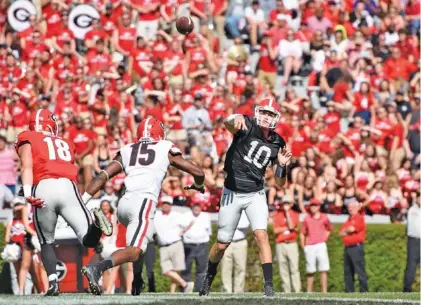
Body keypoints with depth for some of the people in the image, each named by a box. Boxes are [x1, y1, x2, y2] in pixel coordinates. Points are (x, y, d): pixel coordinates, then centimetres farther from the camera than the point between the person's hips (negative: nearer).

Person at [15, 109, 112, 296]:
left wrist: (27, 193, -10)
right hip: (68, 187, 1)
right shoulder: (65, 143, 33)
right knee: (89, 239, -4)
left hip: (43, 189, -1)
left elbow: (27, 166, 3)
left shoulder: (27, 139, 20)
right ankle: (95, 223, -38)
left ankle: (53, 281, -3)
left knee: (46, 242, 18)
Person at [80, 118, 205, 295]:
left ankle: (136, 286, 25)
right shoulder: (166, 149, 18)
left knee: (139, 241, 32)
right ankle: (97, 268, -40)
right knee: (134, 251, -17)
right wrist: (197, 186, 44)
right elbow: (197, 172, 21)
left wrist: (82, 202, 10)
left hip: (124, 203, 5)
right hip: (144, 202, -5)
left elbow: (102, 177, 12)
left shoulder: (127, 151, 23)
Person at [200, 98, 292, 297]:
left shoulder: (277, 144, -1)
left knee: (261, 235, -18)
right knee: (222, 243, 9)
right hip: (232, 193, -2)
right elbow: (228, 123, -39)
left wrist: (282, 166, -16)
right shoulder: (247, 127, -12)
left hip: (255, 195, 2)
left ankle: (269, 285, -20)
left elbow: (279, 183, 5)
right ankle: (209, 277, 36)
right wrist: (235, 119, -63)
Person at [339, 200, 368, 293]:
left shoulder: (360, 218, -3)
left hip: (356, 246, -9)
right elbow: (341, 233, 15)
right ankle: (349, 291, 14)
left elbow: (352, 229, -14)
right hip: (347, 247, 9)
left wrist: (345, 230, 6)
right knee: (347, 272, 9)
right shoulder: (349, 220, 22)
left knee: (360, 271, -11)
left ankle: (364, 291, -11)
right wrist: (347, 231, -5)